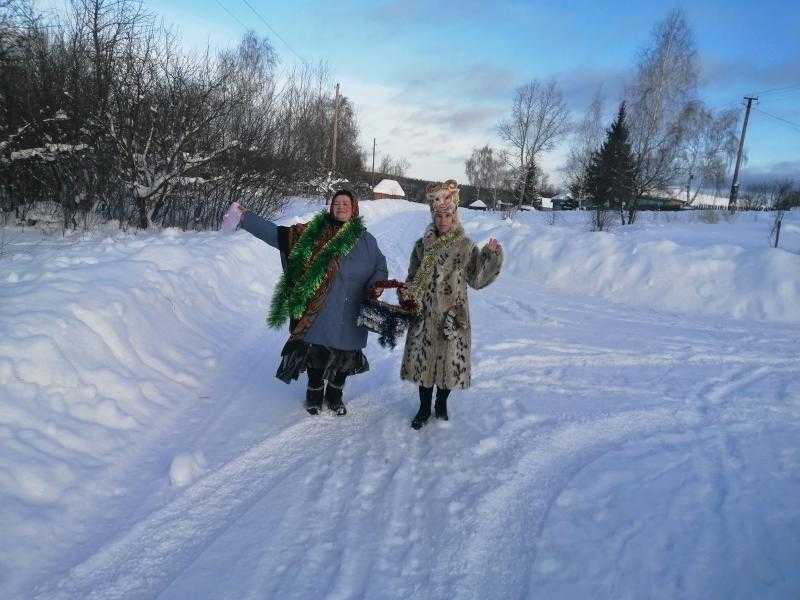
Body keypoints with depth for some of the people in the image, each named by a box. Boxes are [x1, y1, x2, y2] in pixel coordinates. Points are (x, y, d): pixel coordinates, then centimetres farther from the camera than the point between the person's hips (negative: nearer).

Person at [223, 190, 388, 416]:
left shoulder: (366, 240, 4)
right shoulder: (312, 232, 2)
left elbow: (380, 267, 12)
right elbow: (277, 234, 2)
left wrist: (376, 287, -8)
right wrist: (244, 218, 0)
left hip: (349, 315, 1)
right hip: (317, 311, -1)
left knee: (344, 355, 11)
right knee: (317, 352, 8)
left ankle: (335, 395, 37)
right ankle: (315, 394, 34)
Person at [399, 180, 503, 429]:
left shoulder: (466, 246, -2)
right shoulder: (422, 245, 4)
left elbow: (477, 280, -1)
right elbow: (412, 278, 12)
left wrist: (491, 257, -14)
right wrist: (407, 292, -7)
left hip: (453, 316, -2)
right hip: (425, 315, 2)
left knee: (450, 361, 7)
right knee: (424, 359, 8)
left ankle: (441, 405, 31)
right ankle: (424, 408, 27)